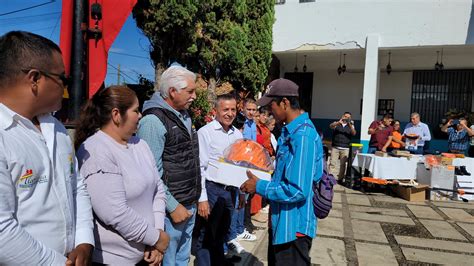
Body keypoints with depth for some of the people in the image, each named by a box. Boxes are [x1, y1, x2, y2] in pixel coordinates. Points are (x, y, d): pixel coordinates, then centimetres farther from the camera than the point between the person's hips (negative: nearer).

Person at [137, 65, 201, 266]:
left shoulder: (184, 116, 11)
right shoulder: (153, 121, -17)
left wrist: (194, 199, 15)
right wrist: (172, 206, -16)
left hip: (189, 204, 8)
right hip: (172, 207, -8)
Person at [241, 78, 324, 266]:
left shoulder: (302, 136, -26)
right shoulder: (290, 131, 6)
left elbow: (297, 191, -28)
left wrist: (259, 187, -18)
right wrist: (263, 177, 5)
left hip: (294, 226, -9)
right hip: (282, 221, 9)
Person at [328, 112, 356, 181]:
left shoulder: (351, 126, 13)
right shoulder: (337, 123, 10)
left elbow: (354, 133, -4)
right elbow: (331, 126, -10)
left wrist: (350, 125, -19)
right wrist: (338, 122, -27)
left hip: (345, 149, 1)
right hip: (335, 147, -1)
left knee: (343, 164, -1)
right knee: (333, 163, -4)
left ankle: (340, 178, 6)